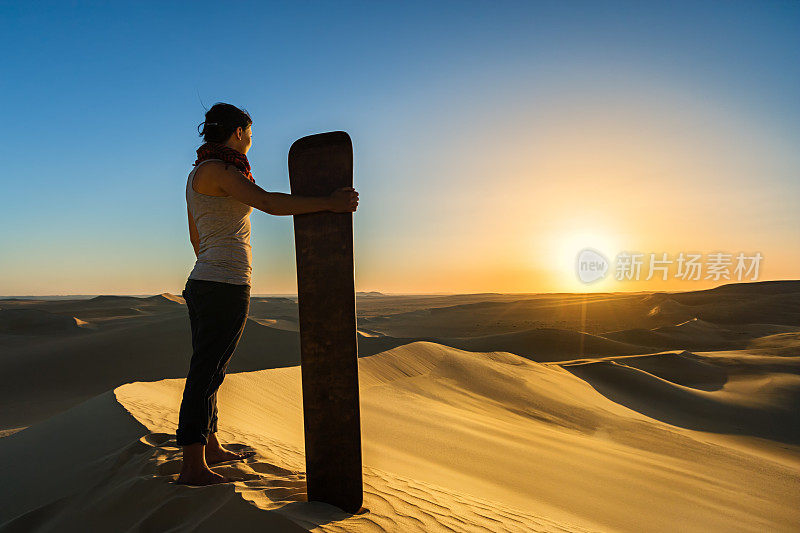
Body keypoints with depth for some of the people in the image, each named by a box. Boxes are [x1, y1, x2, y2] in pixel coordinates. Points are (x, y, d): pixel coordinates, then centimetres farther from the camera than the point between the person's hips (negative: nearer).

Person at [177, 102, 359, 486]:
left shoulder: (197, 176, 18)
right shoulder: (216, 169, -11)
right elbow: (268, 202, -24)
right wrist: (330, 203, -22)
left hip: (202, 283, 10)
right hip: (226, 287, -10)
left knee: (208, 370, 16)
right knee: (206, 373, -4)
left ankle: (211, 447, 29)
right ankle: (193, 467, 5)